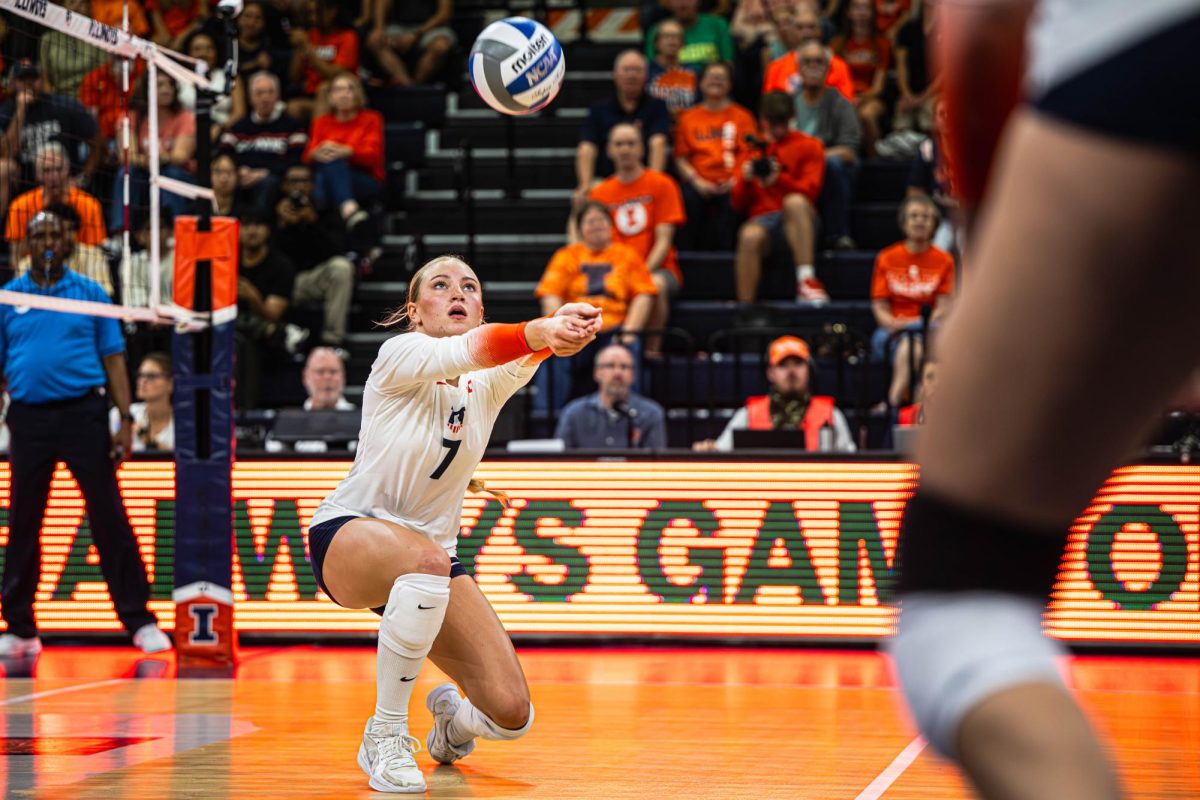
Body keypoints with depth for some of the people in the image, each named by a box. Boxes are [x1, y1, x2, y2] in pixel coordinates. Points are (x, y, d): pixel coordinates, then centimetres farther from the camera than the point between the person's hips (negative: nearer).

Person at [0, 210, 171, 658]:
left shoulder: (90, 293, 7)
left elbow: (113, 360, 5)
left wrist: (125, 420, -4)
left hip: (83, 414, -2)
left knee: (109, 519, -5)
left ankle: (139, 622, -3)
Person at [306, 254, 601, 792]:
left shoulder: (488, 383, -1)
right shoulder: (400, 355, -13)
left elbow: (520, 356, -26)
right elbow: (463, 351, -35)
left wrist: (566, 331, -50)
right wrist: (542, 331, -56)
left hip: (430, 554, 5)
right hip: (346, 535, -5)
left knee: (511, 715, -11)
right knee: (426, 561, -41)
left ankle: (451, 718, 28)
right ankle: (384, 737, -25)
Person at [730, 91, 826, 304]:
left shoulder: (808, 145, 14)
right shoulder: (753, 149, 22)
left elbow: (810, 190, -2)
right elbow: (738, 204, 17)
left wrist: (779, 179, -20)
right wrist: (745, 180, -6)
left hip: (798, 221, -1)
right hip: (762, 218, 1)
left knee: (794, 201, -37)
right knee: (749, 236, -35)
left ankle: (806, 281, -43)